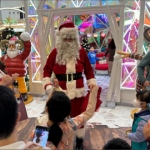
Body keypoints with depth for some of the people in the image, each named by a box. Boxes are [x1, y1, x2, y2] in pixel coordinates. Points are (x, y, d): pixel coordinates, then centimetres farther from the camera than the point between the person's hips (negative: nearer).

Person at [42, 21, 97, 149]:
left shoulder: (81, 51, -2)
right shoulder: (55, 52, -4)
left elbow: (88, 70, 5)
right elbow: (47, 69, 0)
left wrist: (92, 85, -2)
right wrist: (48, 85, -12)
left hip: (78, 91, 1)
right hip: (60, 91, 0)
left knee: (78, 115, 15)